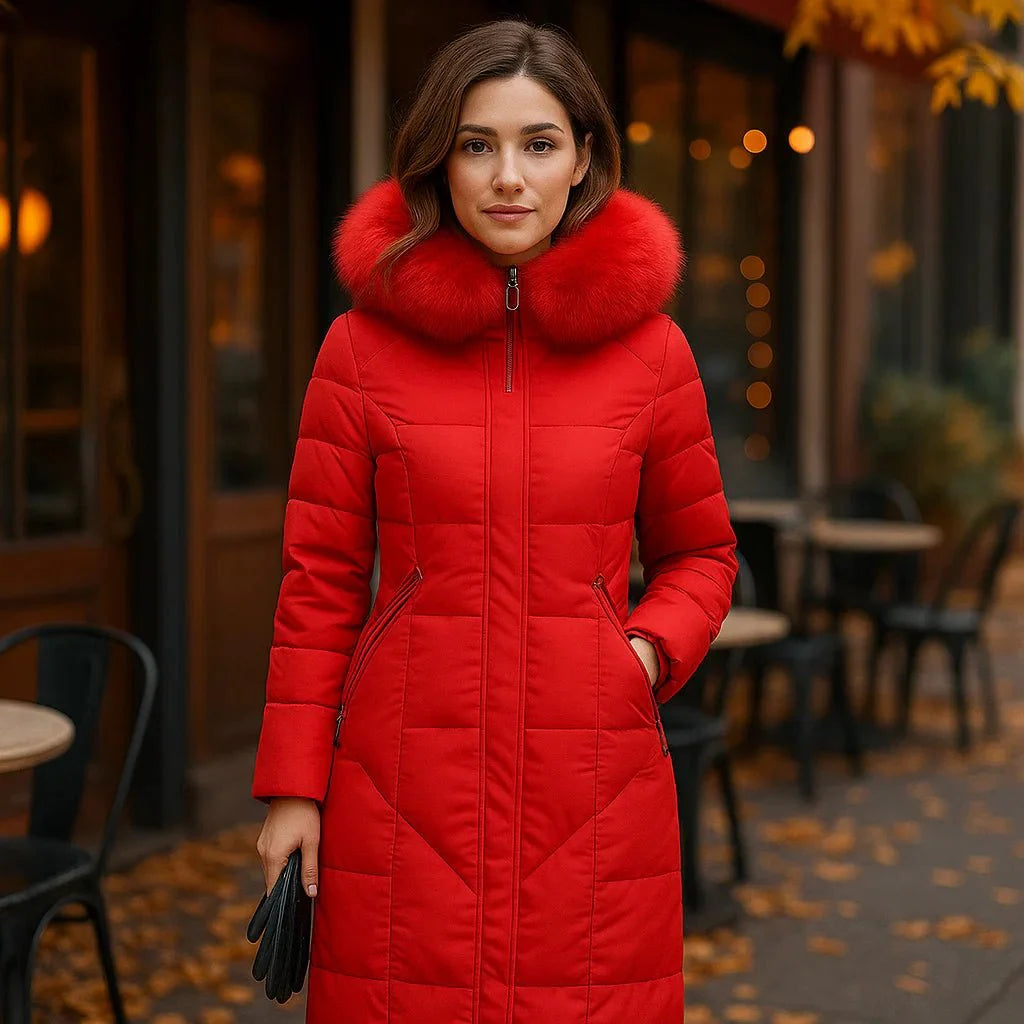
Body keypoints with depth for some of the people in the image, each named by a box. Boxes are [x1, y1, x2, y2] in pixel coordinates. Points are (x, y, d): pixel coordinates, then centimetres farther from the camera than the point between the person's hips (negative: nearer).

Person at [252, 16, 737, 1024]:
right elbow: (320, 578, 3)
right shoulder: (362, 344, -1)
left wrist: (650, 648, -5)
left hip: (594, 787, 1)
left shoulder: (650, 348, 2)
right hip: (405, 781, -1)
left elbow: (700, 550, 14)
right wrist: (293, 784, 0)